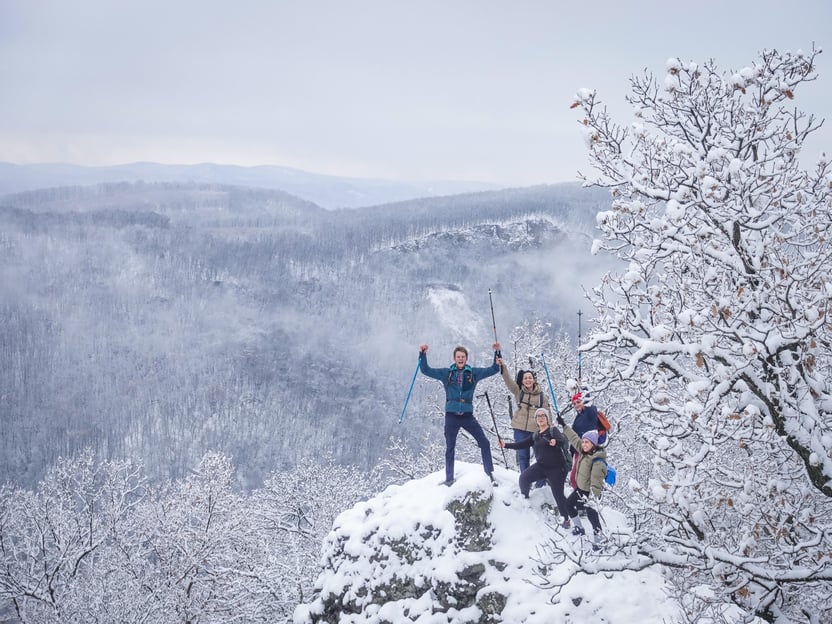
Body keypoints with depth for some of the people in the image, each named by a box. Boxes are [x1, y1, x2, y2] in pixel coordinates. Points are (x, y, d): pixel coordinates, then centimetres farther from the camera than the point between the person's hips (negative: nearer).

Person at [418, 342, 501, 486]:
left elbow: (494, 369, 9)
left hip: (467, 415, 0)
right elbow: (426, 370, 7)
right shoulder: (446, 373, 5)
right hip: (451, 415, 0)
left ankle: (490, 473, 0)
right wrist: (423, 354, -4)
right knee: (450, 448, 7)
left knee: (484, 442, -10)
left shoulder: (473, 373, 6)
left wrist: (497, 352, -1)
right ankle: (449, 478, 15)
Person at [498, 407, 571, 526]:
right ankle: (525, 498, 9)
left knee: (558, 494, -4)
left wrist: (556, 441, -47)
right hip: (541, 466, 5)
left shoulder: (553, 430, -5)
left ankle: (566, 518, 15)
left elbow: (563, 440, -23)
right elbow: (522, 444, 11)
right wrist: (506, 445, 2)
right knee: (524, 477, -15)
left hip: (556, 467, -5)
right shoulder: (535, 435, 12)